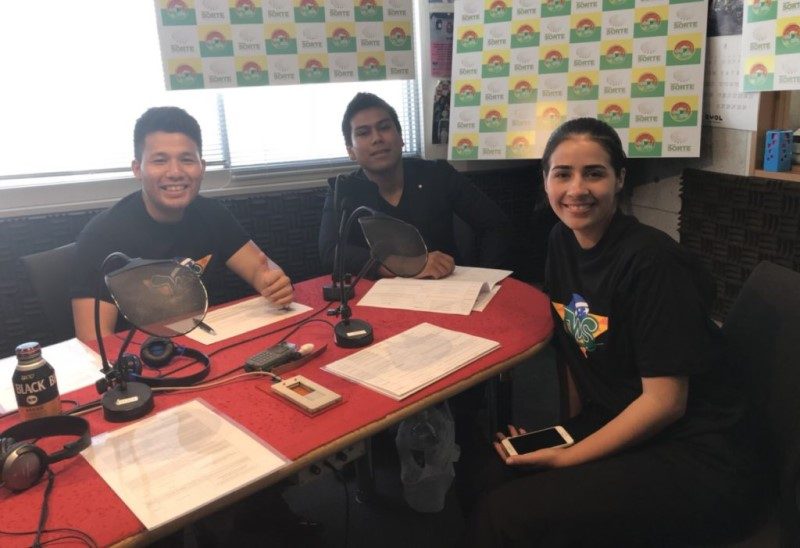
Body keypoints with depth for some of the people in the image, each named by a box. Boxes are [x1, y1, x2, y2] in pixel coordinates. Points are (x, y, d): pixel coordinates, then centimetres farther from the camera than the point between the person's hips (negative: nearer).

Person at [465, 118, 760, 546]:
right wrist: (567, 428, 6)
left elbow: (665, 401, -19)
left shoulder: (651, 261, -21)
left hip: (695, 460, -6)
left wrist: (568, 457, -17)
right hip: (612, 425, 7)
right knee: (489, 483, -12)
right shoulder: (562, 241, 0)